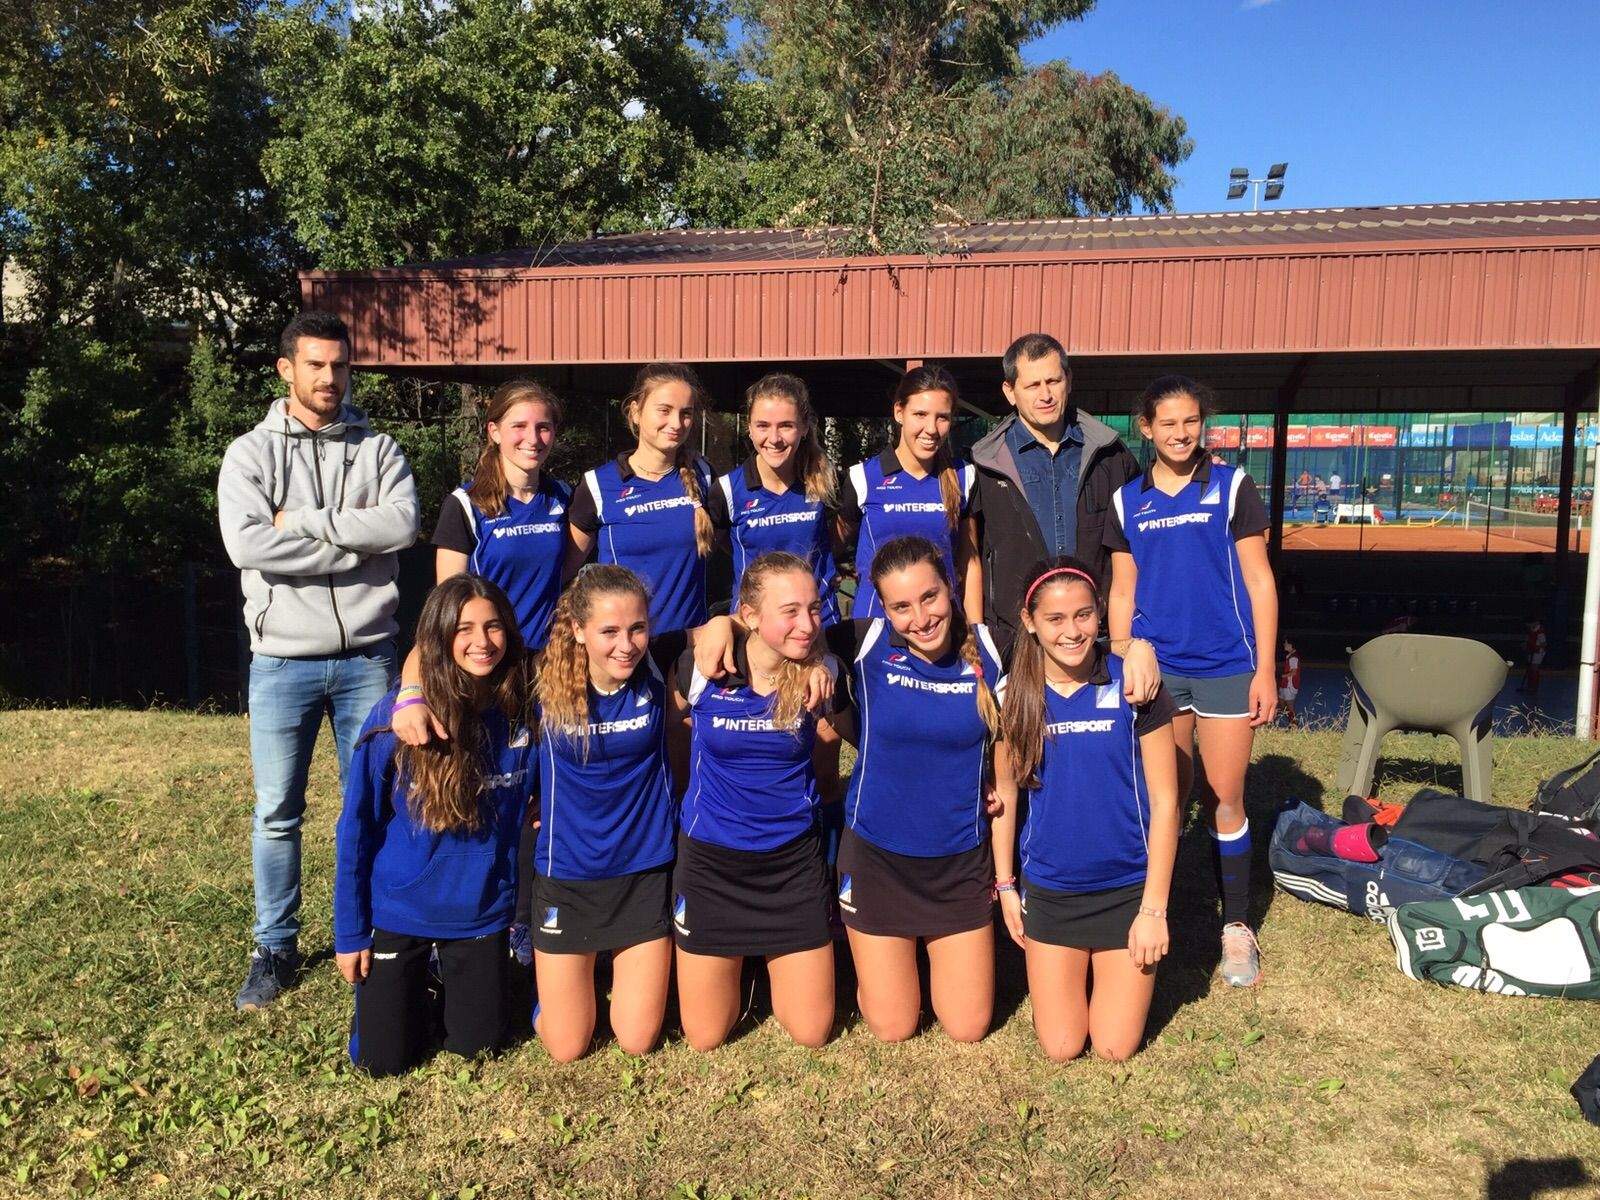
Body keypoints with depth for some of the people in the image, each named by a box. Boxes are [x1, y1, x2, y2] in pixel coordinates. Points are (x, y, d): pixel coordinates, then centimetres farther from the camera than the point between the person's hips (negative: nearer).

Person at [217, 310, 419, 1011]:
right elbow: (247, 544, -16)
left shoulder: (377, 449, 5)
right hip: (282, 659, -1)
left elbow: (403, 524, -13)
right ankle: (276, 949, 24)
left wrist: (303, 520, -14)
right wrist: (355, 545, -13)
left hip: (367, 654, 1)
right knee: (276, 814, 7)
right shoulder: (251, 453, 1)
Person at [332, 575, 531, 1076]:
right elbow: (355, 829, -10)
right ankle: (413, 983, 36)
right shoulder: (397, 716, -18)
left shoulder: (520, 713, -11)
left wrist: (517, 903, 3)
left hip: (482, 913, 2)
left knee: (476, 1045, 9)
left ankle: (455, 973, 40)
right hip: (398, 914, -2)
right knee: (383, 1062, 5)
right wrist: (350, 933, -6)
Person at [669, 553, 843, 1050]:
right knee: (704, 1037, 11)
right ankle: (736, 963, 41)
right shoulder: (702, 668, -17)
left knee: (810, 1032, 9)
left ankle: (772, 962, 38)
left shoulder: (821, 671, -13)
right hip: (711, 859, -1)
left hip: (793, 859, 1)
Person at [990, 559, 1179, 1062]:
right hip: (1049, 889, 2)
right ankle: (1076, 971, 37)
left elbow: (1165, 802, -10)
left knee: (1114, 1048, 5)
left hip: (1128, 887, -1)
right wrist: (1005, 885, 5)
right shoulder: (1012, 694, -7)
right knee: (1060, 1047, 7)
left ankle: (1110, 972, 34)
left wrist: (1154, 909, -10)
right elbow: (1005, 794, 4)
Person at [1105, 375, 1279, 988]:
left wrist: (1265, 670, -6)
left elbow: (1259, 581, -1)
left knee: (1224, 799, 4)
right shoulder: (1127, 501, 6)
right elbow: (1123, 594, 9)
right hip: (1155, 666, 2)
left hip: (1225, 666, -2)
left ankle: (1237, 926, 18)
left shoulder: (1231, 486, 0)